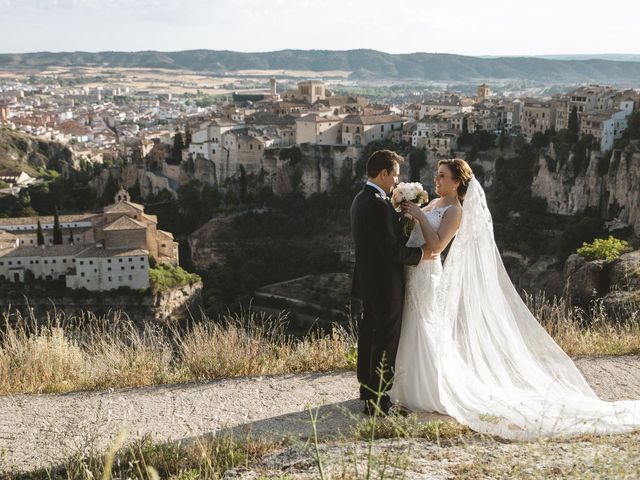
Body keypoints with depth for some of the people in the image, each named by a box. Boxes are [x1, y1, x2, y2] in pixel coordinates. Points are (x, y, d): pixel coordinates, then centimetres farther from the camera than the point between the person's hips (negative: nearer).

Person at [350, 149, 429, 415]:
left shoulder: (361, 199, 9)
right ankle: (378, 401, 6)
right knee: (386, 343, -1)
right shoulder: (378, 204, -23)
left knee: (369, 335, 20)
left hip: (367, 281, 10)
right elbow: (391, 249, -25)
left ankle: (367, 389, 35)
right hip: (385, 284, -10)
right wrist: (420, 253, -13)